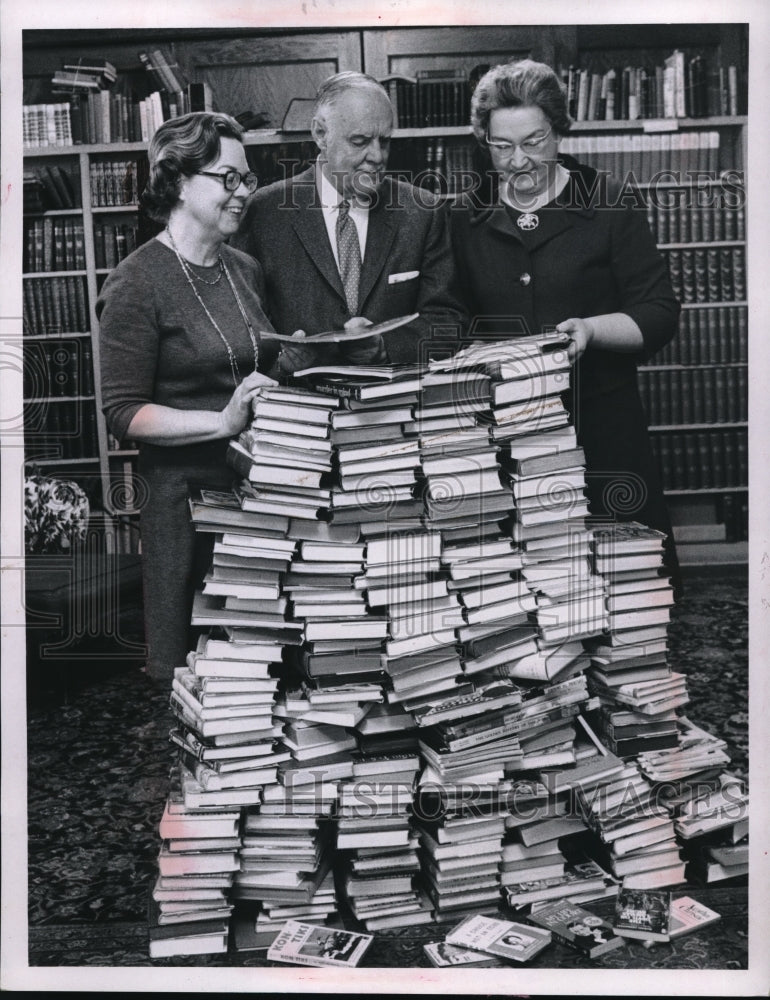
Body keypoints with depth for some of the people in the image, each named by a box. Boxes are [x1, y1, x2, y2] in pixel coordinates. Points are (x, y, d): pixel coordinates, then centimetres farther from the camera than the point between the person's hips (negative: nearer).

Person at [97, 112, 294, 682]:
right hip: (187, 491, -6)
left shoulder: (246, 270, 11)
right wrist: (223, 421, -24)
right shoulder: (138, 283, -10)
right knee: (193, 669, 7)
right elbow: (123, 411, -14)